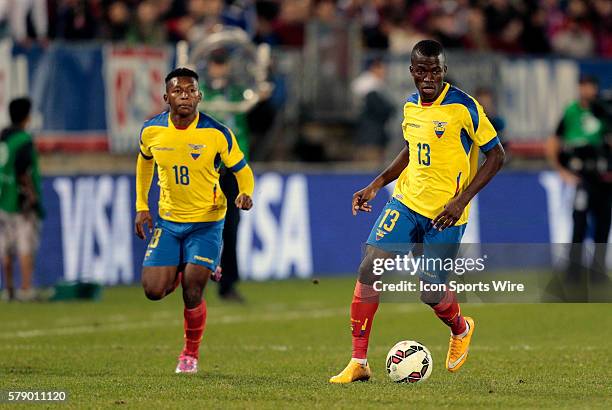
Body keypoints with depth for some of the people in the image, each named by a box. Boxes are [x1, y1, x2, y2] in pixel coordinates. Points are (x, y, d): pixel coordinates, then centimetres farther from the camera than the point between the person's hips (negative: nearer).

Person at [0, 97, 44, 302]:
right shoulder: (24, 140, -13)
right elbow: (23, 172, -20)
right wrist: (32, 196, -15)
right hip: (21, 199, -7)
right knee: (26, 247, -6)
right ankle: (26, 289, -11)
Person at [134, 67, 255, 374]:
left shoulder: (216, 133, -16)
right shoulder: (151, 131, -7)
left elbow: (241, 170, -3)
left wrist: (245, 194, -24)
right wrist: (141, 206, 11)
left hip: (206, 222, -3)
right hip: (168, 221, 3)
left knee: (192, 293, -10)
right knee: (153, 290, -6)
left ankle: (191, 354, 15)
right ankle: (181, 271, 30)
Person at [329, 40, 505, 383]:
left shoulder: (463, 107, -14)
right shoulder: (411, 106, 5)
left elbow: (496, 155, -11)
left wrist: (462, 199, -19)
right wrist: (377, 184, 11)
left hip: (445, 214, -5)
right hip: (407, 201, 5)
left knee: (432, 294, -2)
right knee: (369, 268, -11)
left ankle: (461, 329, 36)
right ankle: (359, 362, -6)